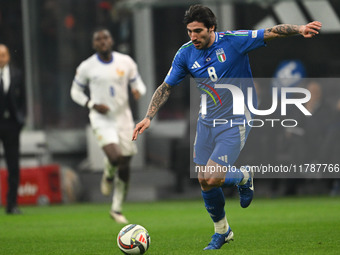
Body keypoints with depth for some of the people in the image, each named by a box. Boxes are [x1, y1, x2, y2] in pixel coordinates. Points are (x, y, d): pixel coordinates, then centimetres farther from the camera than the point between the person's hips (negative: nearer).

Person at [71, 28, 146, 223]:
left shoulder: (126, 62, 1)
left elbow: (138, 84, 11)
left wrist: (138, 91, -14)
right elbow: (76, 92, 7)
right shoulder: (87, 67, -4)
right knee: (115, 157, -26)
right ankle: (108, 176, 12)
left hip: (123, 118, 3)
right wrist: (93, 105, -10)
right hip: (102, 119, -3)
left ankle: (117, 209, 21)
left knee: (125, 166, 5)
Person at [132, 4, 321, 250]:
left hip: (235, 121, -5)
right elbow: (166, 87, 5)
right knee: (205, 184, 6)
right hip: (207, 121, 5)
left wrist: (300, 29, -36)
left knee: (212, 178, -17)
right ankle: (222, 231, 30)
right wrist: (148, 117, -4)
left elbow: (272, 32, -20)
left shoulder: (233, 41, -15)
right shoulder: (186, 53, -3)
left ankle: (244, 177, 16)